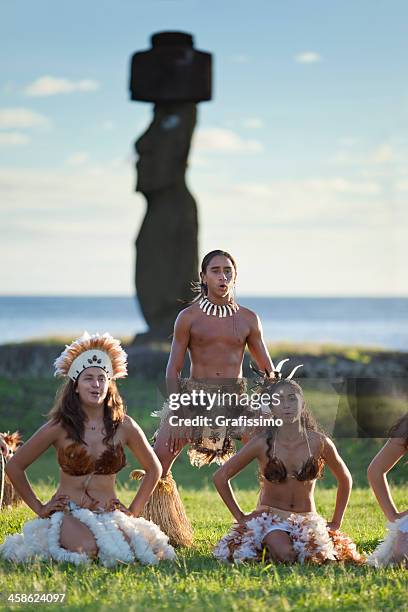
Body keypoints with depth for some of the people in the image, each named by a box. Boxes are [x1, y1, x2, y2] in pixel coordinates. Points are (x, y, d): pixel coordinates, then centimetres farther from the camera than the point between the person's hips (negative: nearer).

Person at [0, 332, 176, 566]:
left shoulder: (124, 426, 2)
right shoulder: (60, 427, -3)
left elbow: (154, 469, 17)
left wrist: (134, 510, 8)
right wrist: (39, 507, 4)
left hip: (109, 513, 2)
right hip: (68, 512, -1)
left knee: (125, 551, -32)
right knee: (89, 549, -34)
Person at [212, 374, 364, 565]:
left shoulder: (319, 442, -3)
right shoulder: (262, 443, -8)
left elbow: (344, 479, 15)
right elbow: (220, 477, 1)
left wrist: (336, 523, 11)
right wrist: (240, 517, 0)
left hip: (307, 520, 2)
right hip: (270, 516, -2)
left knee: (319, 556, -29)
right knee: (285, 555, -33)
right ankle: (266, 547, 0)